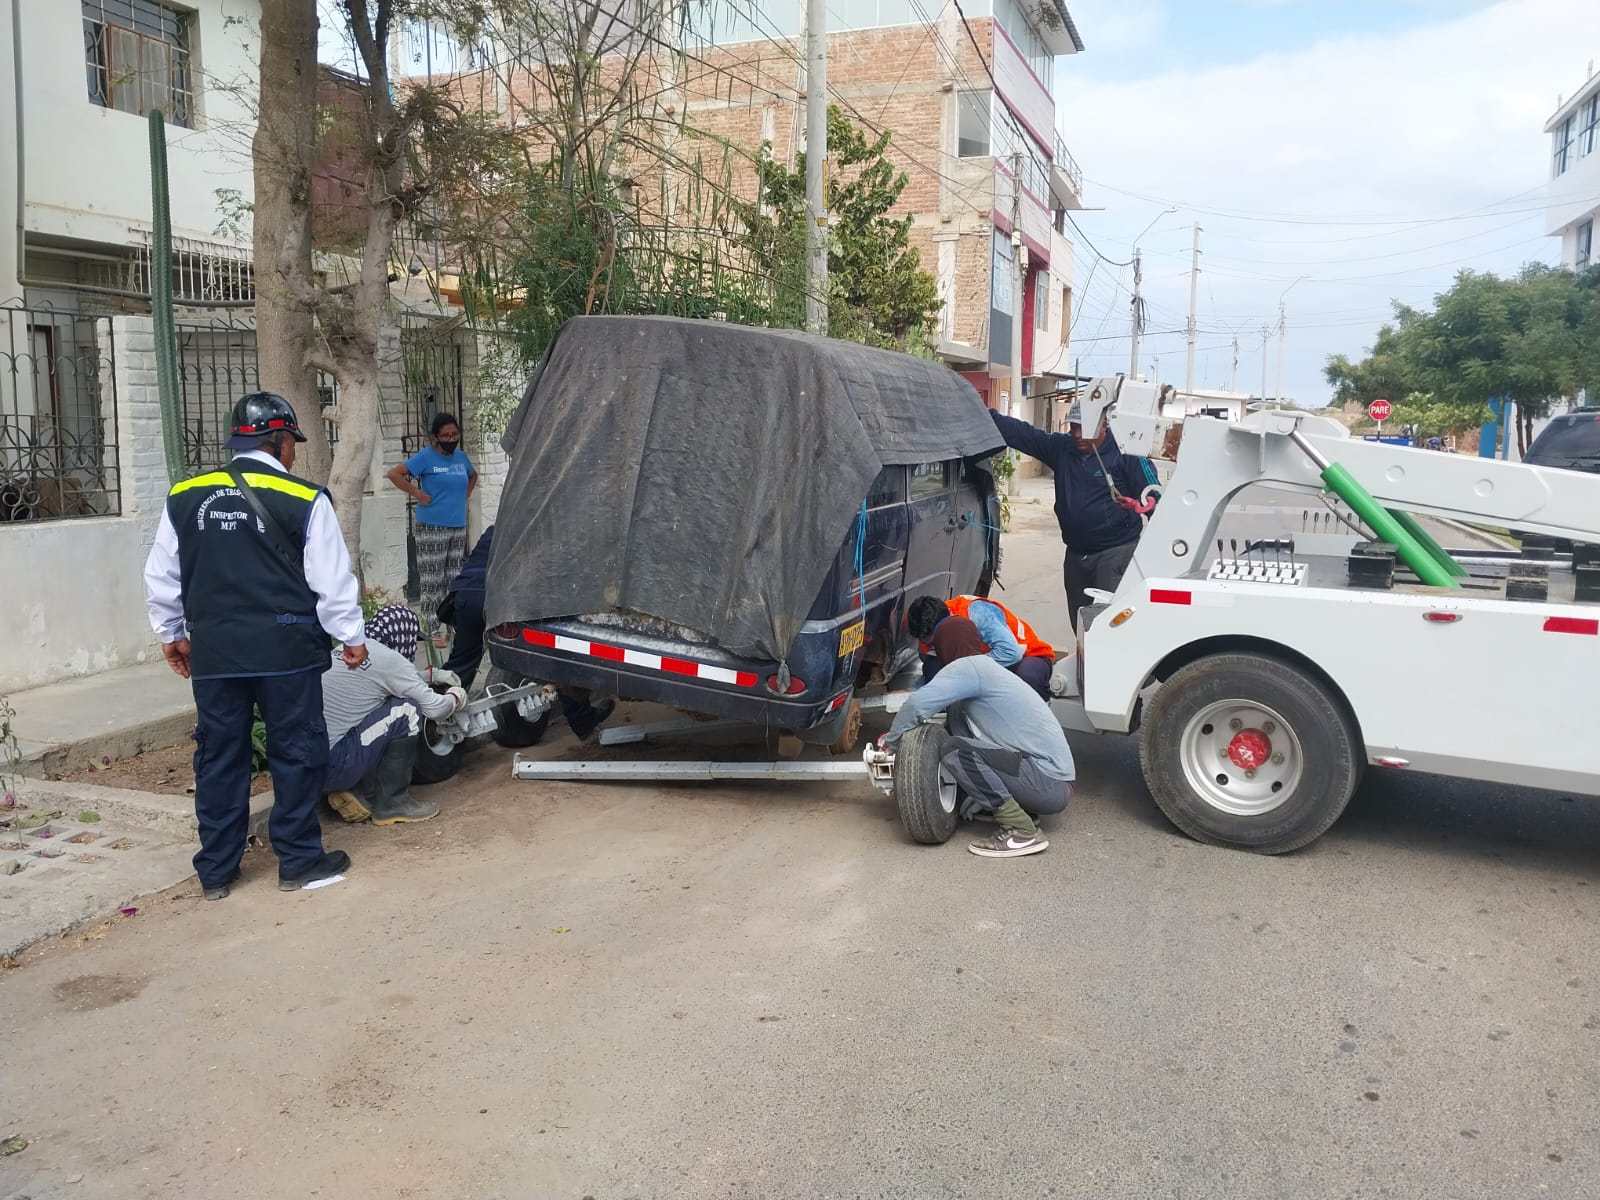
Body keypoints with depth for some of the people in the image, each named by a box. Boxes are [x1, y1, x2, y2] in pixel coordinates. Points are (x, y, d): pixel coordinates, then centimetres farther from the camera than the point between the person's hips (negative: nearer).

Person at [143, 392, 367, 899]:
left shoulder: (185, 498, 5)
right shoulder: (305, 500, -8)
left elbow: (161, 577, 13)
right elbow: (332, 580, -6)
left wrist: (172, 633, 26)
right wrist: (352, 637, 5)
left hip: (213, 653, 4)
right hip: (285, 649, -4)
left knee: (218, 757, 12)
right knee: (296, 752, 8)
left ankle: (215, 871, 21)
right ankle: (299, 861, 15)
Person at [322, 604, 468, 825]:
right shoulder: (388, 659, -12)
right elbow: (434, 708, -5)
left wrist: (435, 675, 34)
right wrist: (455, 697, 15)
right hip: (330, 767, -9)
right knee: (407, 712, -7)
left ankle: (359, 791, 12)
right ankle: (392, 803, 2)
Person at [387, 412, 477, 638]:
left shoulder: (461, 456, 11)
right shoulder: (425, 457, -7)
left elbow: (473, 476, 32)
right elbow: (394, 473, -13)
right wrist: (417, 494, -13)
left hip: (458, 527, 6)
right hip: (432, 528, -6)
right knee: (433, 581, -2)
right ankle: (432, 629, 4)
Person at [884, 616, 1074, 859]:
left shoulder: (970, 667, -10)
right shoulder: (984, 667, 18)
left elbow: (918, 703, -20)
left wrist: (890, 738, -3)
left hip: (1048, 782, -9)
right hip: (1053, 778, 9)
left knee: (956, 751, -21)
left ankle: (1021, 831, -15)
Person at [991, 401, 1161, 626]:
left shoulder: (1126, 453, -8)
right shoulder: (1061, 448, 6)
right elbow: (1021, 432, 2)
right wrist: (986, 415, -8)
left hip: (1117, 551, -6)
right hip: (1076, 554, 7)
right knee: (1079, 623, 15)